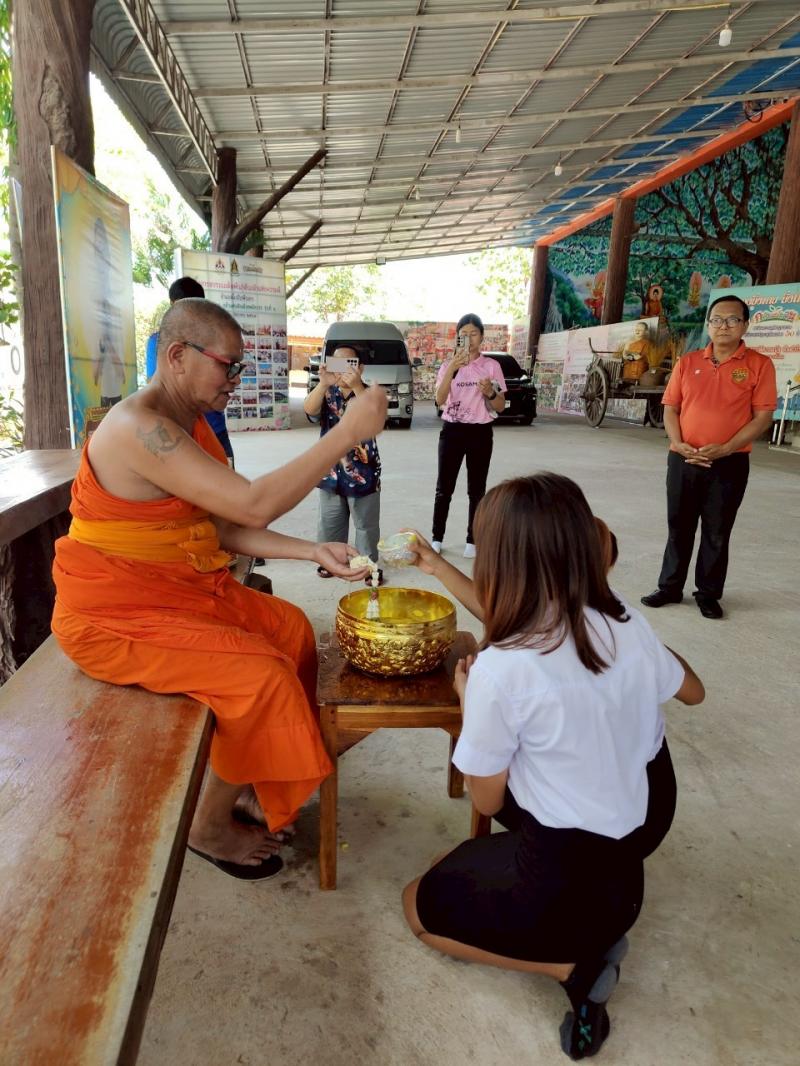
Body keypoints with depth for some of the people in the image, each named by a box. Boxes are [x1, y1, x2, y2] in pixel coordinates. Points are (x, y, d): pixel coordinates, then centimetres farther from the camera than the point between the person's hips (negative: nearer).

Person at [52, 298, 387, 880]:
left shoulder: (193, 424, 6)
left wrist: (315, 552, -6)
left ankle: (245, 783, 20)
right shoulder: (138, 428, -26)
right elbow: (255, 504, -34)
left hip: (184, 587, 10)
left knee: (291, 628, 7)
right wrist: (348, 432, -30)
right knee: (260, 674, -19)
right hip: (117, 614, -10)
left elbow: (224, 527, 3)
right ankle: (210, 826, 7)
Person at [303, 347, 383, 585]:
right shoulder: (326, 393, 2)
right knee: (329, 522, 14)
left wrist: (356, 386, -37)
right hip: (331, 470, 3)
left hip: (362, 471, -3)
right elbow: (309, 409, -19)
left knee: (366, 523, 7)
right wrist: (323, 382, -35)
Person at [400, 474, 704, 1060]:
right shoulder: (627, 622, -15)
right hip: (646, 818, 6)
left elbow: (486, 800, -14)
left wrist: (469, 698, -1)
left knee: (423, 906, 16)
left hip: (571, 859, -6)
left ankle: (576, 959, 2)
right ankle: (609, 897, 22)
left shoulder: (498, 672, -30)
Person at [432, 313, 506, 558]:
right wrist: (452, 368, -27)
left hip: (480, 432, 0)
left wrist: (490, 393, -20)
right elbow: (440, 401, -15)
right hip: (452, 430, 1)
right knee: (444, 488, 3)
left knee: (476, 490, 5)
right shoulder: (448, 366, 2)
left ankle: (472, 541, 14)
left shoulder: (491, 366, 1)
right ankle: (437, 538, 14)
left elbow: (501, 406, 2)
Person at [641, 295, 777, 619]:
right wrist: (678, 444, -10)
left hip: (729, 464, -2)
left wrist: (726, 448, -17)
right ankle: (670, 587, 25)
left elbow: (763, 416, -6)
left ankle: (708, 594, 21)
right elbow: (670, 408, 7)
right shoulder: (687, 362, 7)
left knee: (717, 533, 7)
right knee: (678, 528, 11)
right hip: (683, 460, 3)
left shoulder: (759, 364, -2)